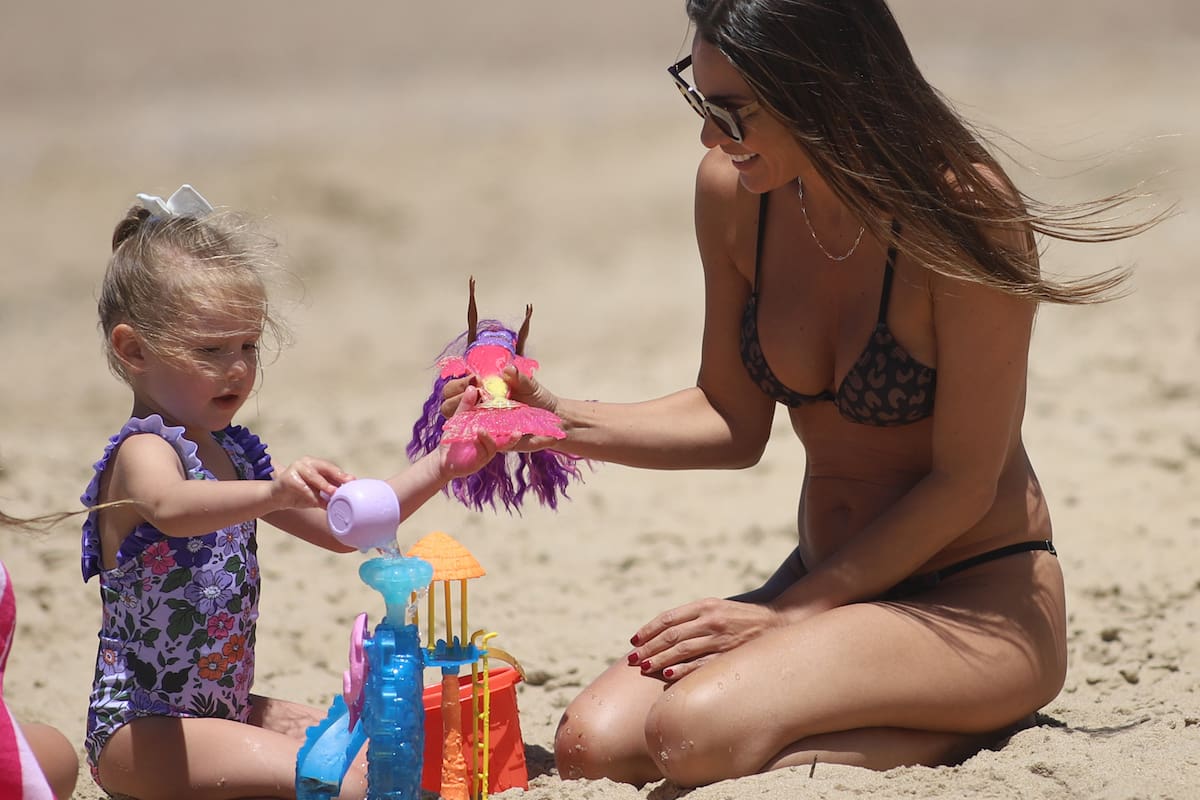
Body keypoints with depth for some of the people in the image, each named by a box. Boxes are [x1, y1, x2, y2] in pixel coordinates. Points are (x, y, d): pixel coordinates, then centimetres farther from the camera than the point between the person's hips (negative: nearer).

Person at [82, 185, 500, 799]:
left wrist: (439, 469, 4)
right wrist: (273, 492, -58)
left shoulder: (233, 454, 12)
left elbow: (339, 527, 14)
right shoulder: (141, 453, -16)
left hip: (222, 707, 9)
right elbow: (169, 508, -41)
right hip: (142, 731, -9)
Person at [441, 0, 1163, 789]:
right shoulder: (733, 192, -3)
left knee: (698, 732, -30)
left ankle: (962, 738, -4)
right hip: (823, 583, 7)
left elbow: (963, 484, -15)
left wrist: (790, 611, -15)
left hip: (981, 605, -7)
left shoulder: (965, 212, -20)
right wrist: (563, 422, -6)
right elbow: (735, 423, 8)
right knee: (595, 744, -17)